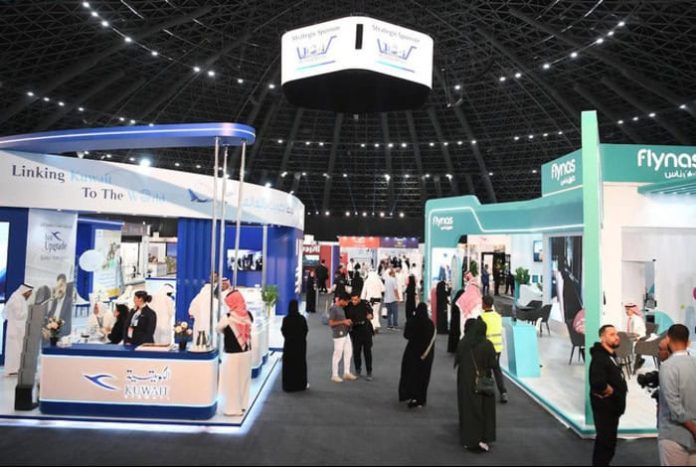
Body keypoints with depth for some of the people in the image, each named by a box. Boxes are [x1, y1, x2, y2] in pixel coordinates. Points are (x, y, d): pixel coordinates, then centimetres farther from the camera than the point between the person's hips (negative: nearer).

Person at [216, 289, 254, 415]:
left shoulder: (228, 317, -18)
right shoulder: (248, 315, -3)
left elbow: (218, 328, -6)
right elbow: (247, 329, 6)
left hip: (232, 354, -5)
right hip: (246, 352, 5)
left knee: (232, 381, 8)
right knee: (244, 379, 16)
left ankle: (233, 408, 17)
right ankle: (242, 405, 28)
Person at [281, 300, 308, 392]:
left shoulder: (286, 319, -14)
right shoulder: (302, 318, -11)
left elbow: (283, 331, -5)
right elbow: (306, 330, -4)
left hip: (289, 343, -1)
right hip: (301, 343, 1)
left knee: (289, 364, 8)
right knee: (300, 363, 14)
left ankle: (289, 385, 9)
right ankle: (301, 384, 22)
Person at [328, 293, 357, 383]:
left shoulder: (341, 307, 10)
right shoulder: (333, 309, -17)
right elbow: (331, 323, -18)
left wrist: (347, 321, 7)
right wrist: (343, 322, -19)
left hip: (346, 334, 9)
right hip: (339, 335, -9)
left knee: (348, 353, 16)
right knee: (337, 355, 1)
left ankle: (347, 373, 29)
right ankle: (334, 375, 13)